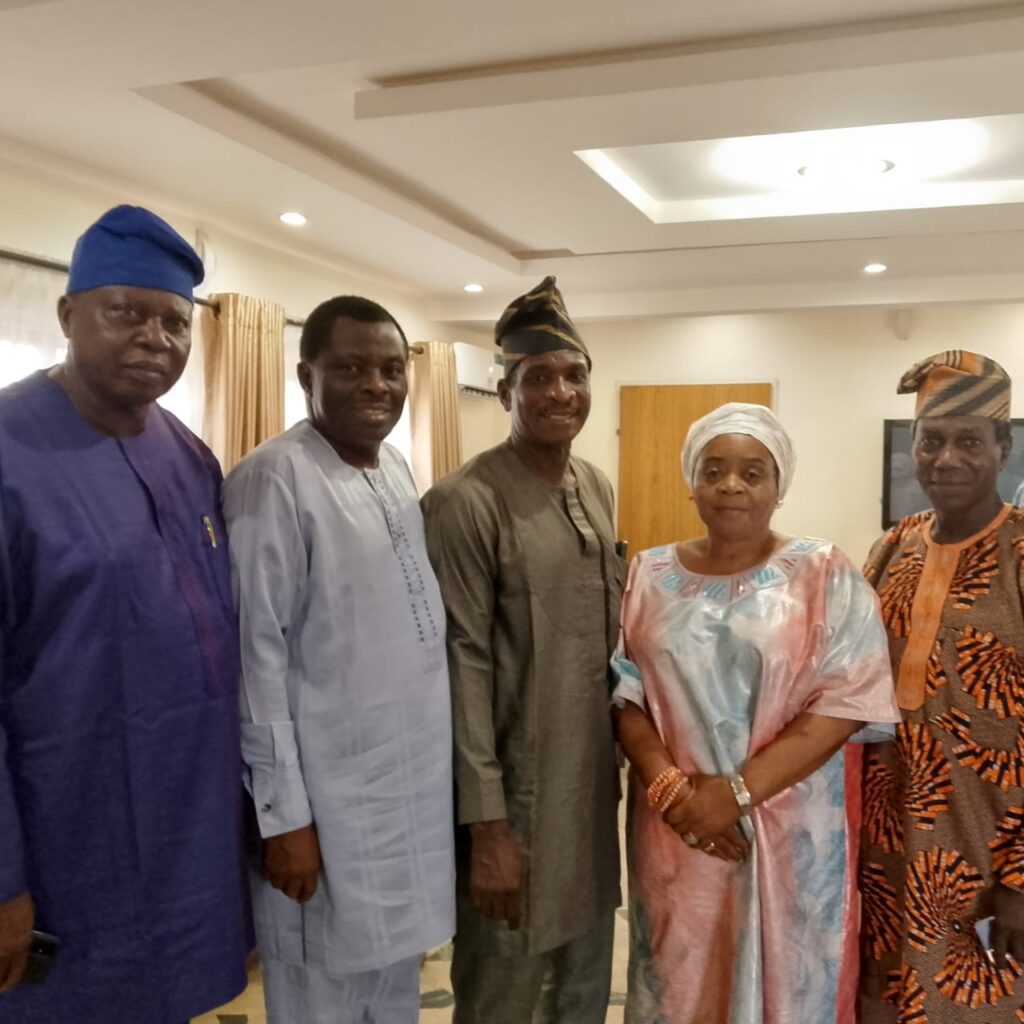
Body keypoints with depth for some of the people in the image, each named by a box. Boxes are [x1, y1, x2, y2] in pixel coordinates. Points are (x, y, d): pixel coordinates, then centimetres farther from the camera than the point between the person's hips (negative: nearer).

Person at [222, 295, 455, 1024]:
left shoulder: (399, 471, 8)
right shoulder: (273, 481, -16)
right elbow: (256, 657, -17)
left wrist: (435, 772, 16)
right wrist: (283, 813, -17)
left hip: (414, 786, 7)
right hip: (330, 800, -7)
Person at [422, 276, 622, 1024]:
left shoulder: (598, 488, 8)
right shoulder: (466, 502, -16)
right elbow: (462, 667, -17)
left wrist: (625, 755, 14)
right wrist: (486, 824, -18)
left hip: (594, 783, 7)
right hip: (514, 792, -7)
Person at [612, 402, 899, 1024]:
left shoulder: (824, 576, -4)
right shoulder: (651, 577, 4)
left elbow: (848, 700, -12)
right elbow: (624, 693, 3)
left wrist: (737, 791, -17)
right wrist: (668, 784, -13)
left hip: (791, 833, -2)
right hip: (676, 831, 2)